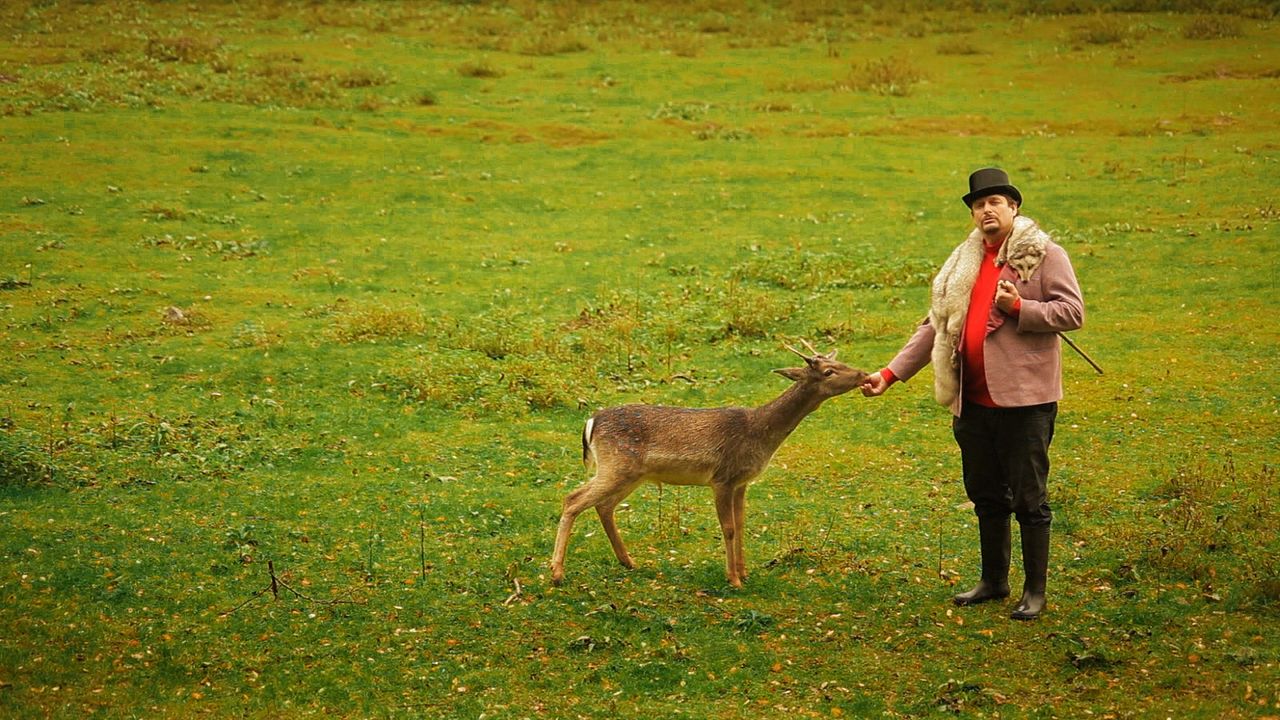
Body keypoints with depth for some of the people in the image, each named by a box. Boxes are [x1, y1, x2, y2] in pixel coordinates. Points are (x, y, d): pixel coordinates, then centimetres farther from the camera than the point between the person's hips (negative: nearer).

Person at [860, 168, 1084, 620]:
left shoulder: (1045, 255, -4)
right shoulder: (964, 263, 15)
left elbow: (1072, 313, -10)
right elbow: (936, 326, 16)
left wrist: (1018, 307, -20)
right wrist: (890, 373, 9)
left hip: (1024, 398, -6)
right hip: (974, 400, 6)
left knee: (1028, 498, -1)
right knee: (986, 496, 16)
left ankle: (1035, 592, 10)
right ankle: (994, 581, 29)